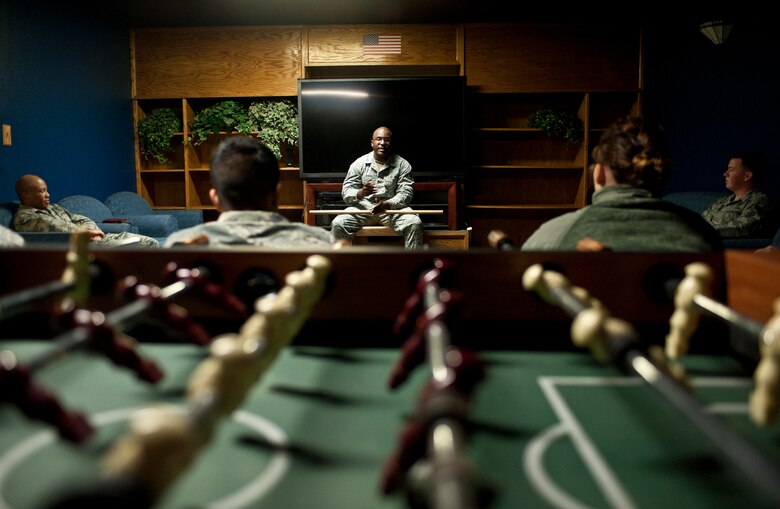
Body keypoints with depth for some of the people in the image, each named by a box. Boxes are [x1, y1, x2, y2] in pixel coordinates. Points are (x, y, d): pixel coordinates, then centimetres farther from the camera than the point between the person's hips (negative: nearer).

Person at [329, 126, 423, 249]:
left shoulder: (402, 164, 1)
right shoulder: (359, 163, 2)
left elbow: (406, 193, -7)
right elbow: (346, 193, -2)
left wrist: (387, 204, -26)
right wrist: (360, 193, -27)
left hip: (393, 208, 0)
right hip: (362, 207, 1)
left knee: (415, 224, -28)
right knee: (338, 224, -24)